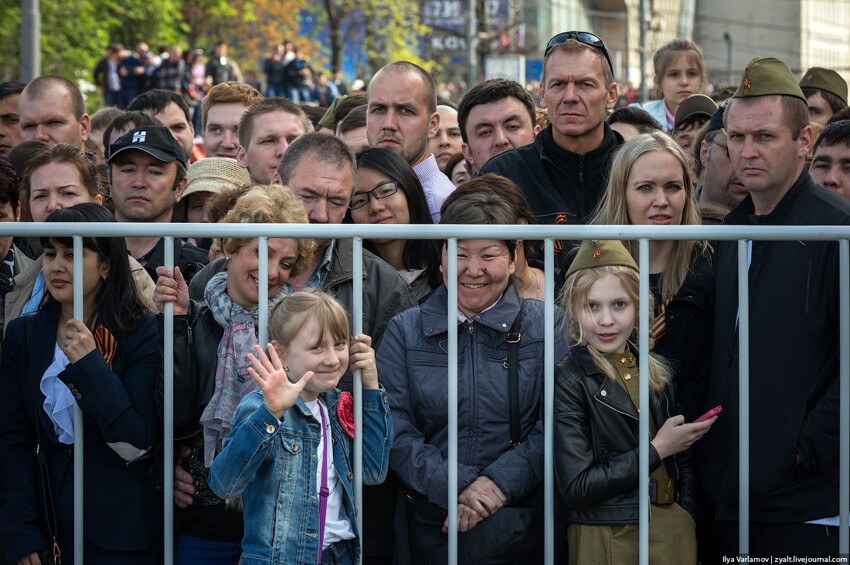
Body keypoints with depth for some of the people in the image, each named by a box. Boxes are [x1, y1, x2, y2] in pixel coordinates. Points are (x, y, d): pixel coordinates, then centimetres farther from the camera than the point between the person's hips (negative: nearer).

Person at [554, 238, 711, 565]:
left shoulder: (658, 372, 5)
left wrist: (686, 521, -1)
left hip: (674, 534, 5)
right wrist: (656, 450, -15)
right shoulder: (567, 381, -11)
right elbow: (576, 489, -18)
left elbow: (682, 463, 13)